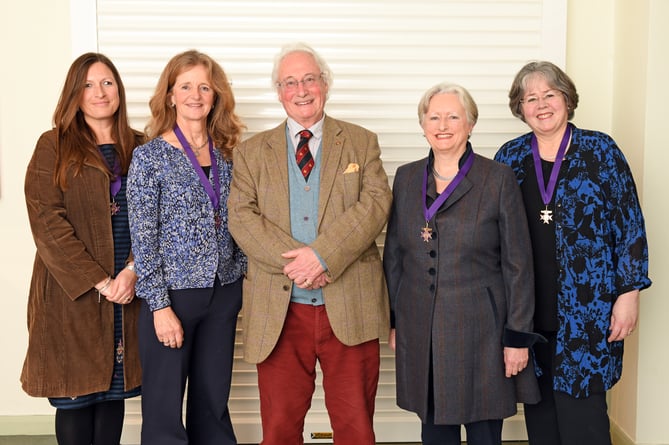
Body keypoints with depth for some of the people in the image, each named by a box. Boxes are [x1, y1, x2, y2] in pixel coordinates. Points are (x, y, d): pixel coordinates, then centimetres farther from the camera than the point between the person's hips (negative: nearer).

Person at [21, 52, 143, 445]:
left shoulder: (139, 147, 8)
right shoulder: (54, 147, -1)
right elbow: (47, 224, -8)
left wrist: (133, 270, -12)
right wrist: (99, 281, -13)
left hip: (128, 290, 3)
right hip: (72, 293, -3)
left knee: (115, 390, 10)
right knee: (75, 395, 3)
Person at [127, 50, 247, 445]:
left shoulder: (227, 154, 7)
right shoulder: (150, 156, -6)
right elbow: (142, 236, -9)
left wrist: (242, 280, 8)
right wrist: (159, 305, -13)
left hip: (224, 292, 4)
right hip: (172, 293, -4)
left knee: (214, 400, 13)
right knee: (164, 405, 5)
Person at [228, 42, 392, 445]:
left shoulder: (362, 142, 9)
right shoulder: (252, 152, 11)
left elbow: (376, 203, -5)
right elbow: (241, 217, -1)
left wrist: (322, 254, -18)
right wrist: (292, 261, -16)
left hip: (349, 307, -1)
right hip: (278, 311, 1)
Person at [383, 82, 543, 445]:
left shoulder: (498, 179, -4)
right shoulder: (407, 178, 7)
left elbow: (518, 264, -4)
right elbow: (393, 256, 12)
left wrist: (518, 336, -7)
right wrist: (393, 321, 10)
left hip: (480, 329, -3)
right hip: (420, 331, 3)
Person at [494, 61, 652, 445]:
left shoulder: (600, 150, -1)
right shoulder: (510, 157, 7)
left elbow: (630, 224, -2)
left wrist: (629, 292, -7)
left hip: (587, 310, -3)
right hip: (528, 309, 3)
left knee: (582, 412, -3)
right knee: (539, 409, 11)